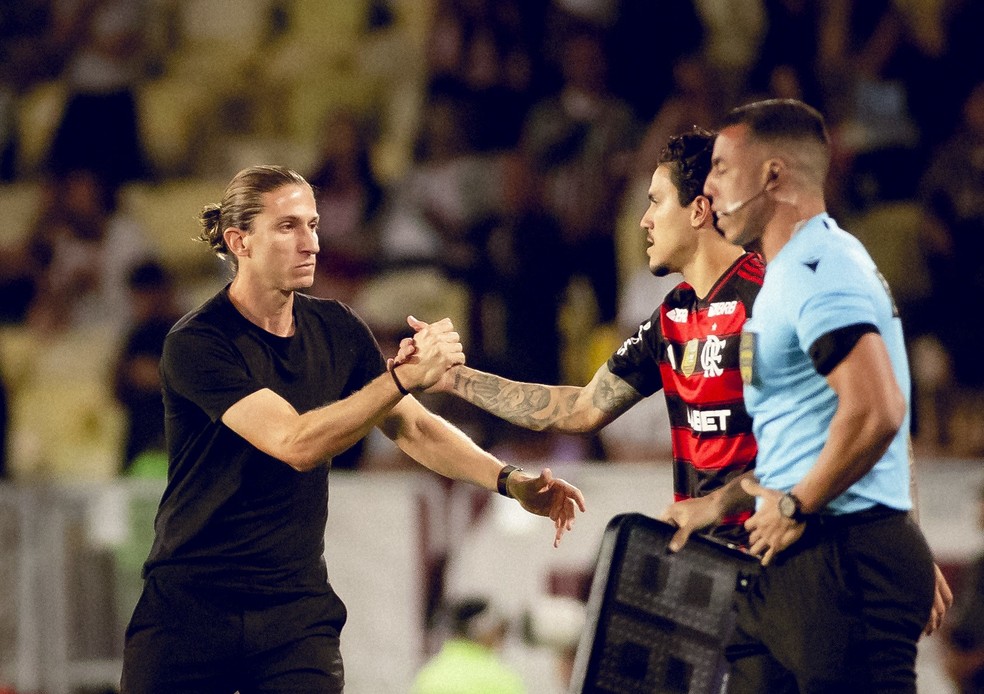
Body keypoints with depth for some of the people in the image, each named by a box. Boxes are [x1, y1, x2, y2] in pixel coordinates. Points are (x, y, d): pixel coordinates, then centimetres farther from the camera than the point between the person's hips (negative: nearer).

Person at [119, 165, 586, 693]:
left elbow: (412, 427, 10)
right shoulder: (197, 344, -15)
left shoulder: (335, 329, 6)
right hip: (187, 607, -4)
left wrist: (510, 481, -4)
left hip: (296, 610, 4)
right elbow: (295, 443, -25)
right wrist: (406, 376, -29)